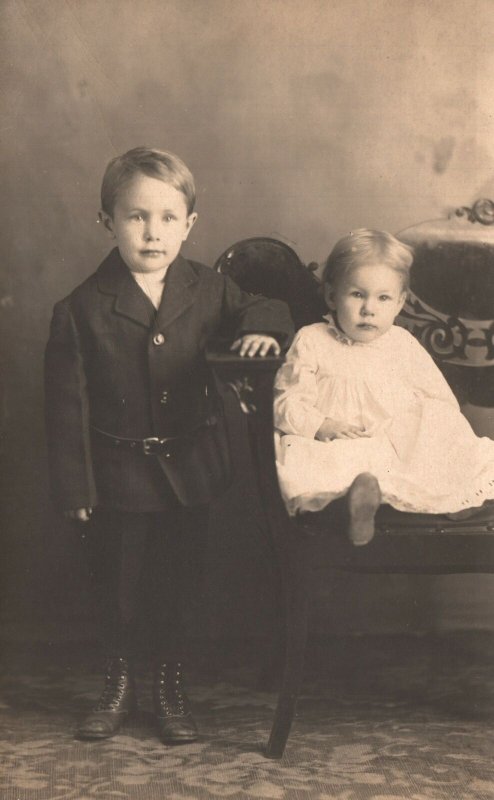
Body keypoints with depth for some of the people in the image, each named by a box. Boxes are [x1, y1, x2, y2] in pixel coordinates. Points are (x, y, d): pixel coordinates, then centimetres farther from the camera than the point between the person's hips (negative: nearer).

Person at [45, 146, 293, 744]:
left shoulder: (207, 291, -4)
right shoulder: (81, 310, -12)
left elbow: (256, 308, 15)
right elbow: (68, 405, -9)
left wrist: (263, 327, -11)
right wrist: (74, 489, -9)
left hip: (187, 469, 2)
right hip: (118, 475, -2)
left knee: (178, 579, 13)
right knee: (117, 584, 11)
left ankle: (171, 684, 33)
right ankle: (120, 683, 34)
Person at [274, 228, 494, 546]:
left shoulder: (403, 345, 14)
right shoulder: (312, 342, 7)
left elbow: (441, 398, 16)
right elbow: (287, 402, 1)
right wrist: (323, 426, -16)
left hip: (402, 445, 4)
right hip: (335, 448, -3)